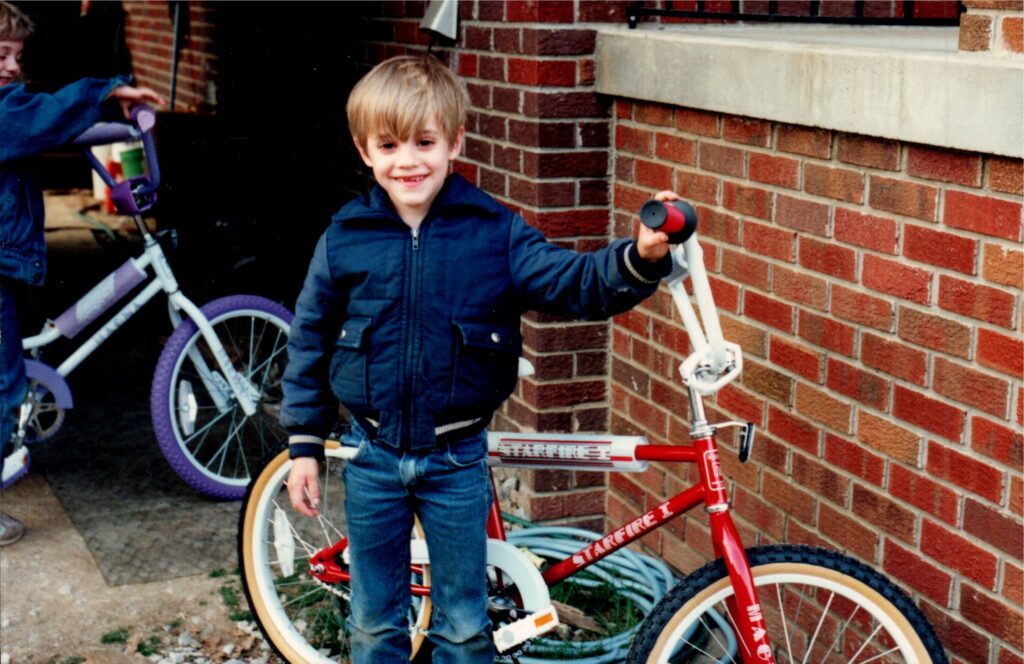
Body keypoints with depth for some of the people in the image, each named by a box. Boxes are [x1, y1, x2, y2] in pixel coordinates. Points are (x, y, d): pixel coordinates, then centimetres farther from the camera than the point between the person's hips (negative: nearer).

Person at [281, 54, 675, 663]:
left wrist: (640, 258, -36)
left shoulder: (496, 232, -8)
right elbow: (310, 342, 4)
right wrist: (304, 445, 4)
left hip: (457, 461, -1)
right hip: (373, 457, 1)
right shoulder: (344, 240, -5)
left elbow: (573, 282, -15)